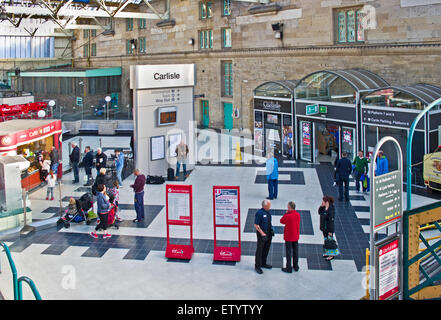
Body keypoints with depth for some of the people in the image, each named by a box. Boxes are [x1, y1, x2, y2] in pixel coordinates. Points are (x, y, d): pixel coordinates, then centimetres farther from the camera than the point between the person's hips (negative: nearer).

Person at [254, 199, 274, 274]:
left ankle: (263, 263, 34)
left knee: (266, 249, 18)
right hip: (262, 235, -8)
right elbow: (256, 225, -18)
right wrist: (262, 233, -19)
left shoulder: (268, 212, 5)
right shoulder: (259, 213, -20)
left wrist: (271, 229, 5)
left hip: (268, 234, 8)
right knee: (259, 250, 2)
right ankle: (257, 266, 13)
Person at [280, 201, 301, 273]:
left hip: (289, 237, -6)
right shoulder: (298, 214, -4)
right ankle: (296, 266, 27)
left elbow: (282, 221, -7)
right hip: (296, 236, 6)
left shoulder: (288, 216, -24)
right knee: (295, 251, 16)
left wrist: (286, 213, -5)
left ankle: (289, 268, 11)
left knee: (288, 252, 4)